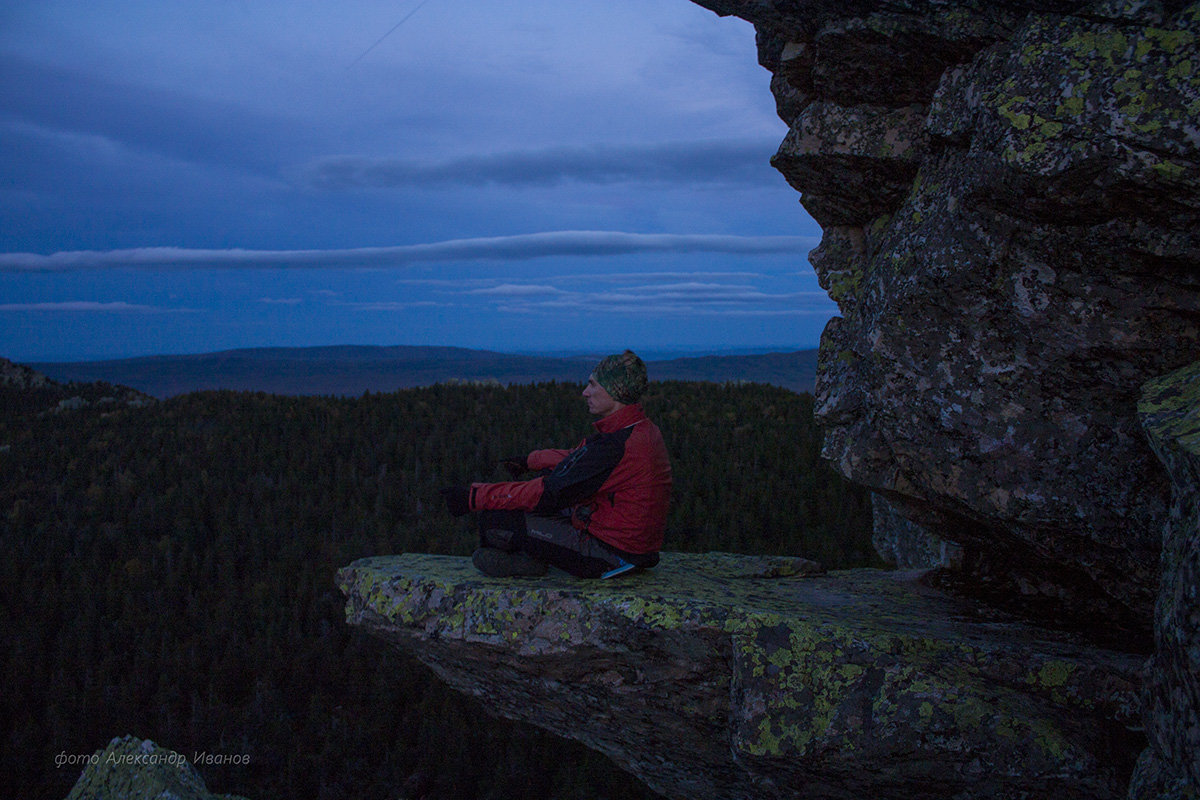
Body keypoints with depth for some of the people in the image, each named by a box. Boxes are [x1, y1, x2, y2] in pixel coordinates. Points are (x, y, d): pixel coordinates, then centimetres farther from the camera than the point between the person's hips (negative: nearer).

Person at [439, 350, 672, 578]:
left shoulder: (614, 445, -26)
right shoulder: (644, 430, 5)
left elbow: (548, 493, -24)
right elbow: (579, 457, 22)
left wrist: (474, 496, -19)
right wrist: (529, 460, 35)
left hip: (609, 556, -10)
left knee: (493, 519, -12)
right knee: (546, 474, 22)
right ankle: (526, 553, 14)